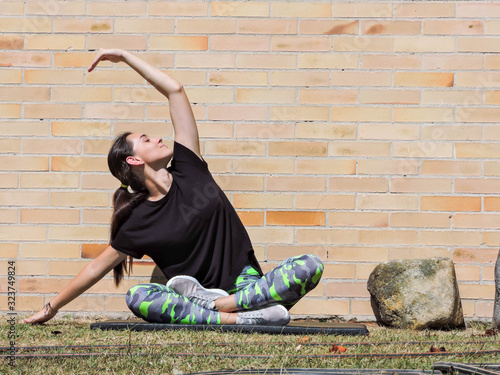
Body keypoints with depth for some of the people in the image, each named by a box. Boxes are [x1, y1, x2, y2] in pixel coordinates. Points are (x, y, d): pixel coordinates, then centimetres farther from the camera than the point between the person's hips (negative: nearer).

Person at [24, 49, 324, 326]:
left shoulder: (188, 170, 8)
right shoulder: (139, 222, 4)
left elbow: (175, 90, 9)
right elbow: (98, 267, 14)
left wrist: (125, 57, 14)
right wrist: (52, 308, 16)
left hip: (247, 284, 2)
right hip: (198, 297, -2)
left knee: (310, 266, -25)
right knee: (137, 297, -33)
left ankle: (219, 303, -34)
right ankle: (242, 319, -41)